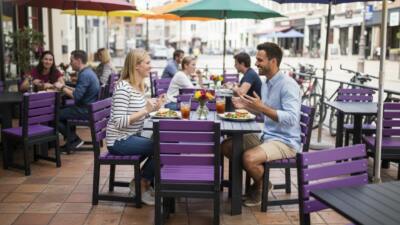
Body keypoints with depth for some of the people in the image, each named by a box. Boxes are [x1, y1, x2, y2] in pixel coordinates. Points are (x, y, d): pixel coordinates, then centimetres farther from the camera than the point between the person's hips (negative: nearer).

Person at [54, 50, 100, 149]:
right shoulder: (88, 71, 13)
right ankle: (70, 140, 18)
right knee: (62, 109, 21)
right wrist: (65, 87, 8)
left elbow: (76, 96, -24)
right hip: (89, 108, 10)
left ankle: (75, 140, 2)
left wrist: (62, 88, -11)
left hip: (86, 110, -10)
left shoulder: (84, 75, -19)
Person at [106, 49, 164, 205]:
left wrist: (152, 107, -1)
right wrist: (145, 110, -27)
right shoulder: (123, 88, -20)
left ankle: (144, 182, 14)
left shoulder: (139, 86, 7)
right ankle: (142, 184, 4)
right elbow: (119, 122, -26)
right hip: (120, 141, -9)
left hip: (133, 136, 9)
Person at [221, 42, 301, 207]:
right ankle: (259, 179, 15)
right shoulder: (266, 83, 9)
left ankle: (262, 186, 3)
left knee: (249, 158, -32)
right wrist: (247, 106, 4)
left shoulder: (288, 85, -20)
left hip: (285, 142, -9)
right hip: (266, 136, 9)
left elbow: (291, 118, -30)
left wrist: (262, 107, -33)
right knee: (226, 146, 4)